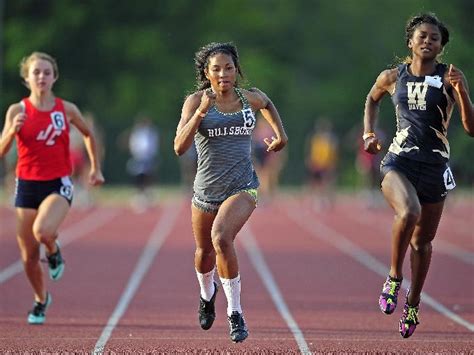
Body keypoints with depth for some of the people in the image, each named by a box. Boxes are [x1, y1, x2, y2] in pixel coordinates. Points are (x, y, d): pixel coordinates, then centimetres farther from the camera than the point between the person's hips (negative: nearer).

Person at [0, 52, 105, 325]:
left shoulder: (67, 109, -1)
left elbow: (88, 135, 18)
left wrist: (95, 168, 17)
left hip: (58, 184, -1)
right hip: (27, 184, 2)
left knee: (43, 230, -32)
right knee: (29, 256, 5)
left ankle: (54, 251, 5)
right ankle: (41, 299, 31)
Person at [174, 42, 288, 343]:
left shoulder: (250, 98, 1)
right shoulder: (196, 101, -6)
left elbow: (268, 104, 28)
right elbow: (180, 147, -18)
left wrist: (280, 134, 17)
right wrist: (200, 112, -27)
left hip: (242, 187, -1)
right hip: (206, 189, 1)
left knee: (221, 238, -28)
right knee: (204, 251, 19)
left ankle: (235, 313, -19)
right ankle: (207, 293, 54)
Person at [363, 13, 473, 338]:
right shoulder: (392, 77, 3)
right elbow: (373, 99, 26)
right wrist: (369, 132, 13)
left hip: (435, 168, 1)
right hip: (399, 163, -1)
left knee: (422, 241, 11)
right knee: (408, 212, -32)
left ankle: (413, 303, 34)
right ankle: (394, 278, -11)